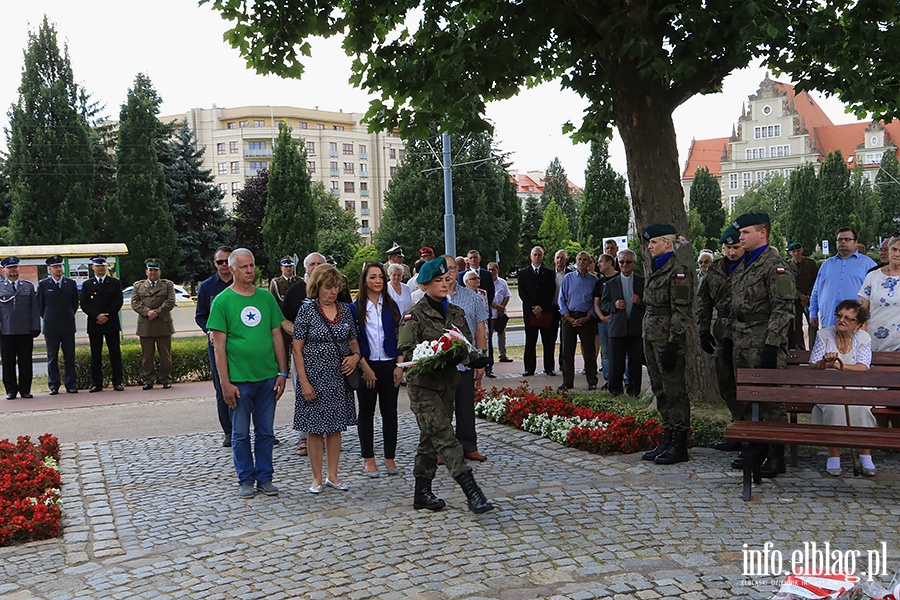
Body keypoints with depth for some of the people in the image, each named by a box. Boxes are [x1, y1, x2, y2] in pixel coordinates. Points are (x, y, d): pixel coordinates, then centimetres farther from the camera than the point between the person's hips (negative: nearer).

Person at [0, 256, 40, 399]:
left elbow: (35, 309, 9)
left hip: (25, 331, 1)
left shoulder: (28, 286, 11)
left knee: (25, 362, 3)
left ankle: (25, 390, 11)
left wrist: (35, 328, 1)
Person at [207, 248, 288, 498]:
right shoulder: (222, 301, -4)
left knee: (266, 432, 11)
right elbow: (219, 345, -6)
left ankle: (265, 477, 23)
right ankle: (246, 480, 21)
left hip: (268, 377, 3)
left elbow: (277, 336, 9)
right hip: (239, 381, -3)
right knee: (240, 434, 7)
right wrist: (225, 382, -11)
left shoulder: (266, 297, 6)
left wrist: (282, 372, 5)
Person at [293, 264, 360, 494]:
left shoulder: (345, 309, 6)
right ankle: (317, 478, 16)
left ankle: (333, 475, 22)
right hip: (315, 377, -4)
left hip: (339, 378, 4)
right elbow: (297, 348, -8)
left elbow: (353, 341, 16)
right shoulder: (307, 309, -7)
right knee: (315, 429, 4)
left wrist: (355, 356, -7)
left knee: (335, 427, 11)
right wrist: (304, 382, -13)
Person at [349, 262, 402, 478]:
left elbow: (399, 337, 6)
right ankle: (368, 458, 14)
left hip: (389, 365, 3)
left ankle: (390, 457, 14)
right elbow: (353, 341, -4)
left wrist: (399, 365, -3)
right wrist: (365, 368, -11)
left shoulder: (391, 306, 7)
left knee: (390, 411, 5)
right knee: (366, 411, 6)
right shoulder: (355, 307, -2)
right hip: (366, 365, -2)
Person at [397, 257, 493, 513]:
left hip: (448, 381, 7)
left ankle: (422, 492, 23)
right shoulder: (415, 314, -7)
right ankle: (471, 490, -16)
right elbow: (406, 350, -13)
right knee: (444, 436, -13)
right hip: (423, 383, -6)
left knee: (431, 438, 13)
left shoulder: (456, 313, 11)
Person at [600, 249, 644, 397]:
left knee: (635, 361, 1)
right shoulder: (611, 283, 13)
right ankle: (615, 390, 8)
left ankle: (634, 390, 11)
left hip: (636, 328, 0)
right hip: (617, 328, 0)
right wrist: (614, 305, -8)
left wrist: (640, 302, -12)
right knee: (616, 362, -1)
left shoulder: (642, 282, 10)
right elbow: (603, 304, 11)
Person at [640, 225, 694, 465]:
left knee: (674, 390, -3)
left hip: (668, 337, -9)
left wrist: (672, 343, -19)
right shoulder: (656, 269, 17)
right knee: (660, 390, 13)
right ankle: (667, 439, 21)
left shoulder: (679, 270, -12)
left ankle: (679, 445, 4)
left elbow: (681, 311, -16)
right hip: (652, 334, 9)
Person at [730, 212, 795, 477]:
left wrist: (771, 345, -21)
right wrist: (734, 337, 19)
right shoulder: (742, 265, 17)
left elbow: (783, 308, -16)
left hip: (764, 343, -9)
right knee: (747, 398, 13)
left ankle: (776, 457, 4)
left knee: (770, 399, -4)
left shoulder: (775, 264, -11)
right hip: (742, 343, 9)